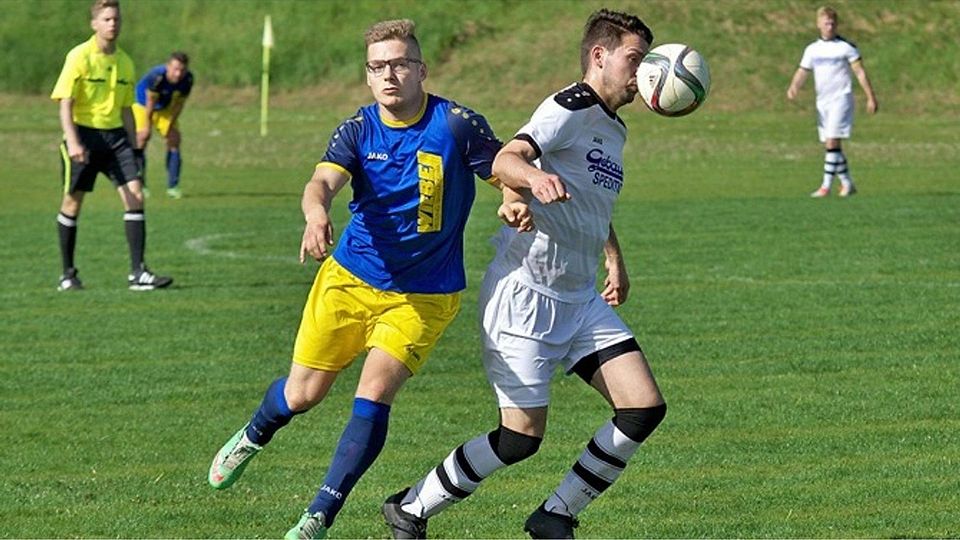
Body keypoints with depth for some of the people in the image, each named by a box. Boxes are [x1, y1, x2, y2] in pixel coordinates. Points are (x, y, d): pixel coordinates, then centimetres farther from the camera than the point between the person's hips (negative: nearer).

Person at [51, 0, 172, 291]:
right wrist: (73, 142, -23)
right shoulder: (79, 57, -8)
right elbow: (65, 103, -12)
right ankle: (68, 273, 16)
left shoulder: (124, 62, 9)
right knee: (72, 202, 3)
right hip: (84, 133, -5)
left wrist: (133, 148, 17)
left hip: (115, 135, 5)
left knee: (135, 196, -8)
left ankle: (138, 273, -8)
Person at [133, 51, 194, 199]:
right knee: (141, 138, -17)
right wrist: (148, 125, -21)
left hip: (165, 109, 5)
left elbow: (179, 103, -9)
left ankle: (173, 186, 4)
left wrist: (171, 125, -6)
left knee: (174, 140, -3)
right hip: (142, 105, -5)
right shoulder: (156, 76, -38)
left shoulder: (187, 80, -23)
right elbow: (150, 102, -28)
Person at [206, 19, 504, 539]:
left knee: (374, 394, -19)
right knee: (302, 394, 9)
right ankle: (251, 438, 44)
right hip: (350, 279, 2)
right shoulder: (359, 130, -7)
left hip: (423, 296, -2)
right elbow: (322, 181, -22)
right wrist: (316, 211, -47)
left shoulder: (456, 124, -12)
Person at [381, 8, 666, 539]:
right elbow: (504, 162, -30)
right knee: (522, 436, -8)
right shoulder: (571, 108, -12)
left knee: (645, 408, -5)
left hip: (581, 299, 9)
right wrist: (534, 177, -50)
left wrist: (616, 262, 31)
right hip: (525, 295, -9)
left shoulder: (614, 129, 17)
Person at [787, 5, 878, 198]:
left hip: (841, 99, -6)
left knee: (832, 142, -15)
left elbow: (860, 73, -3)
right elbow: (802, 72, 11)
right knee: (829, 145, 8)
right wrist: (793, 88, -11)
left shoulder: (846, 47, -3)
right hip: (822, 102, 6)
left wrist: (871, 97, -7)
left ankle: (826, 186, -17)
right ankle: (847, 183, 19)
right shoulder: (812, 50, 12)